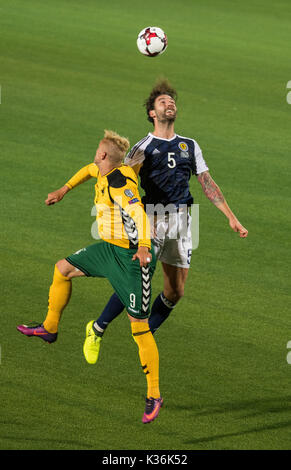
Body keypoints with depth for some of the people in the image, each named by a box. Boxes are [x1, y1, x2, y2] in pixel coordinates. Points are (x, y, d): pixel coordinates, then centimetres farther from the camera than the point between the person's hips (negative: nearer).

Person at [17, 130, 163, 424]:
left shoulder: (119, 183, -23)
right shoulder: (103, 173, 7)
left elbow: (138, 212, -39)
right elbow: (90, 170, 32)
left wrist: (143, 245, -53)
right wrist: (64, 190, 33)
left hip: (132, 256, -10)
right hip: (110, 248, 10)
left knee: (139, 326, -9)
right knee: (63, 269, 20)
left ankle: (154, 395, -4)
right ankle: (49, 328, 39)